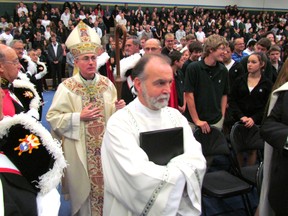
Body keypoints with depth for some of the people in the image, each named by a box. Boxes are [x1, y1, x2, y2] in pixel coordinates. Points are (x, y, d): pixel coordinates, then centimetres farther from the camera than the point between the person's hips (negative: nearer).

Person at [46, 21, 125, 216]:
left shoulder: (106, 83, 1)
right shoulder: (67, 87, -9)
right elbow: (53, 118, -10)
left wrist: (118, 109, -11)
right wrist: (80, 116, -19)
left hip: (105, 145, 3)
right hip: (80, 149, -3)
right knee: (84, 187, 10)